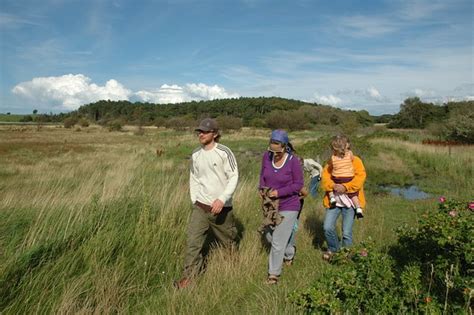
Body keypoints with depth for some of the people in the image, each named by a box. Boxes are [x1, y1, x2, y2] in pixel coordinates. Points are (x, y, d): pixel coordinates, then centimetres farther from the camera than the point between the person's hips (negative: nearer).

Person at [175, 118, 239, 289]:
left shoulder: (224, 152, -13)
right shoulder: (195, 154, 4)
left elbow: (234, 177, -14)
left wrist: (222, 199, -23)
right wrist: (194, 200, 7)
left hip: (222, 207, -3)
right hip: (200, 206, 3)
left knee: (228, 239, 15)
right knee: (192, 240, -6)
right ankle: (189, 275, 6)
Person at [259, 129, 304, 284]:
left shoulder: (293, 161, -19)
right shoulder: (267, 156, -8)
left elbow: (298, 184, -12)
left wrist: (279, 192, -23)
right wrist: (262, 190, -12)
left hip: (288, 206, -5)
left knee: (278, 242, -1)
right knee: (269, 236, 21)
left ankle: (273, 274, 20)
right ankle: (290, 252, 50)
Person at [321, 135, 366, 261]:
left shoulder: (355, 161, 0)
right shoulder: (331, 162, 8)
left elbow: (360, 178, -13)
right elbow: (324, 177, -3)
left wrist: (345, 187, -23)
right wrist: (333, 186, -22)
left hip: (350, 201, -3)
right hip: (333, 200, 3)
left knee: (347, 232, 1)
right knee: (327, 227, -3)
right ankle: (333, 248, 25)